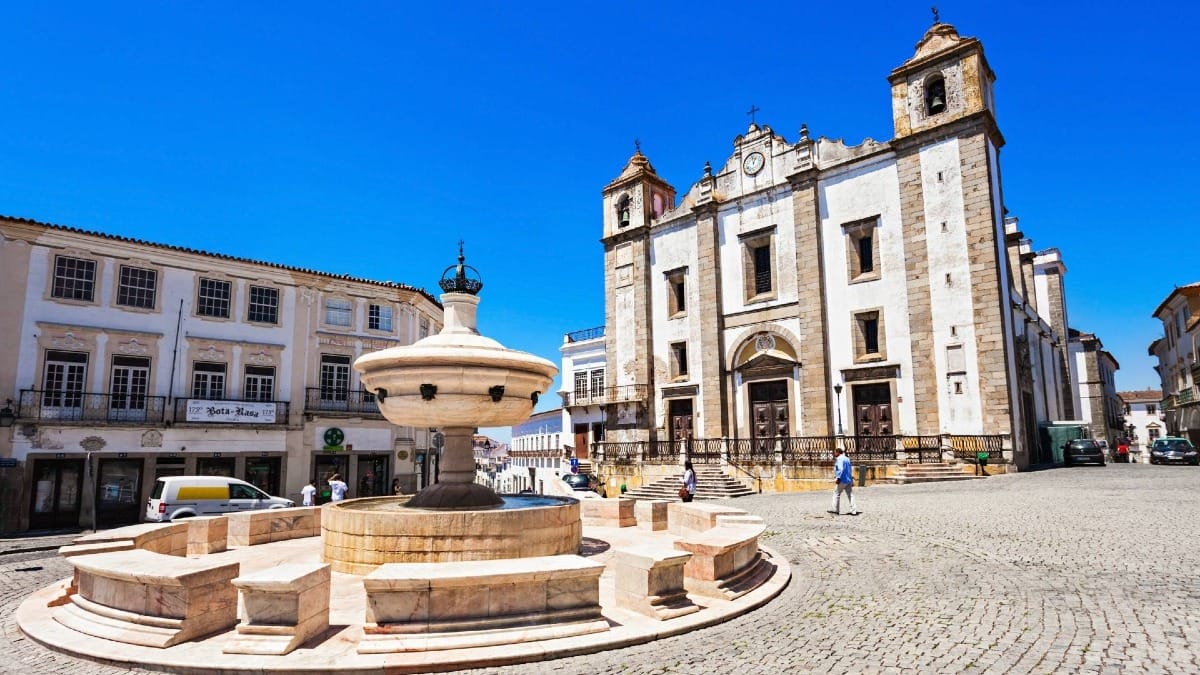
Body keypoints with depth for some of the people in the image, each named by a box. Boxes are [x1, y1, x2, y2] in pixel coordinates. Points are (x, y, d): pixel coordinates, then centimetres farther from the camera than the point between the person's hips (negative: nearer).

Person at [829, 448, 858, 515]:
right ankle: (854, 511, 5)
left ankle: (836, 510, 6)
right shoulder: (847, 459, 16)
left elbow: (841, 469, -22)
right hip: (849, 480, 8)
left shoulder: (839, 459, -12)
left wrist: (837, 478, -21)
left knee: (836, 494, 3)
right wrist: (852, 479, 23)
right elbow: (851, 469, 20)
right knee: (850, 495, 8)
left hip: (842, 480, -8)